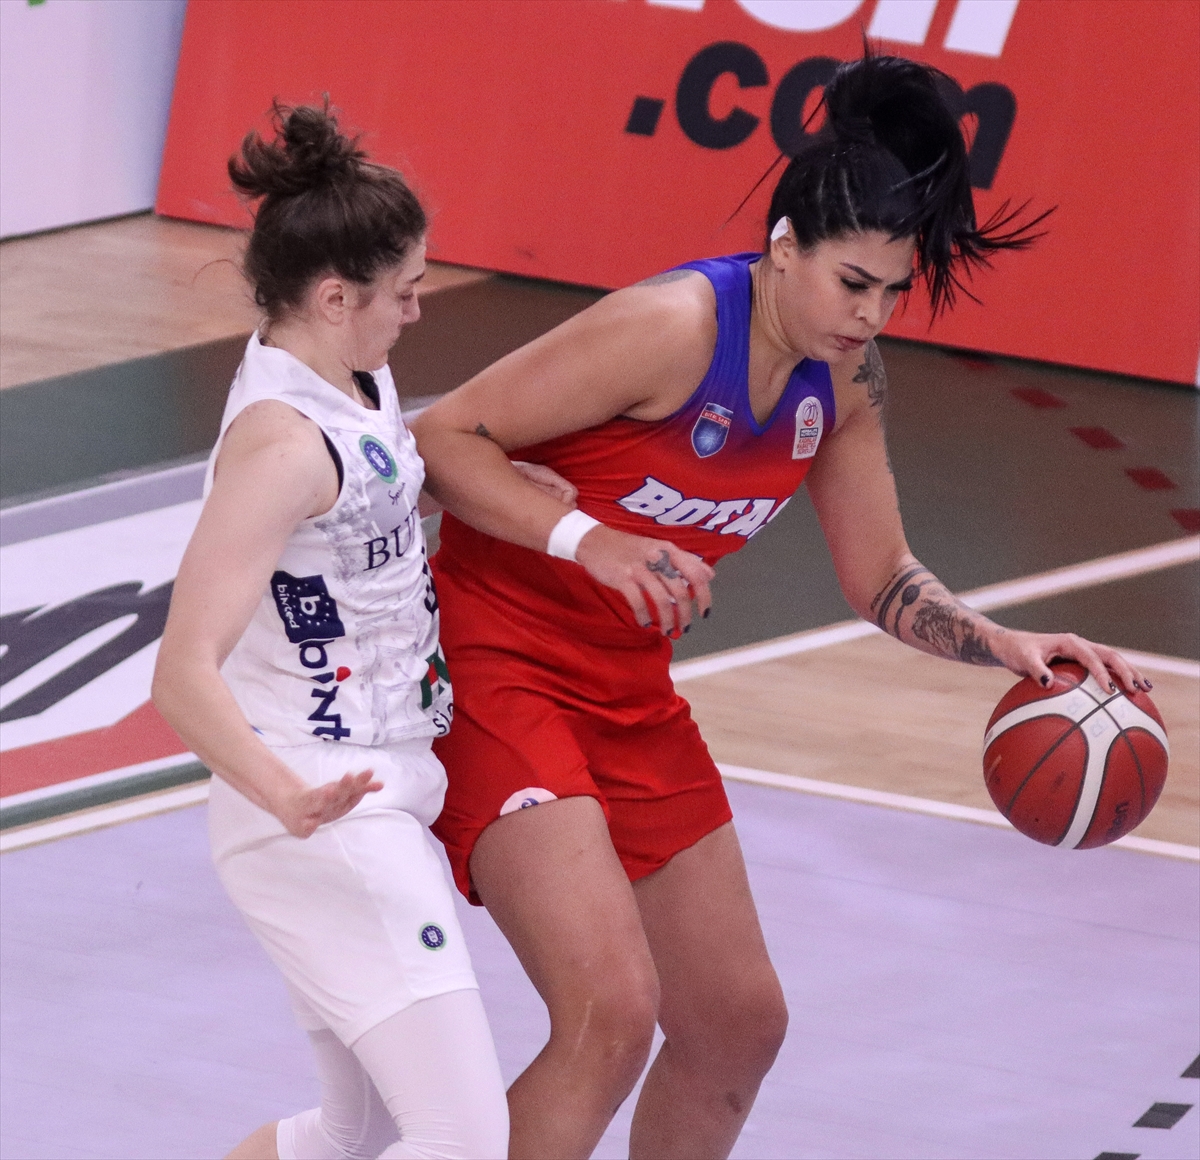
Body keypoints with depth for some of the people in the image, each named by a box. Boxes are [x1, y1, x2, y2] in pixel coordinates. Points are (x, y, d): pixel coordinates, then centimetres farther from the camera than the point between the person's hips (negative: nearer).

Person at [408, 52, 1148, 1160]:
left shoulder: (847, 374, 0)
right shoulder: (673, 327, -24)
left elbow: (882, 578, 11)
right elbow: (443, 437, -22)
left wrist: (1003, 644, -6)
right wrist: (589, 539, -34)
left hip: (633, 695, 8)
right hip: (499, 669, -8)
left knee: (739, 1024, 14)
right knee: (612, 1011, -24)